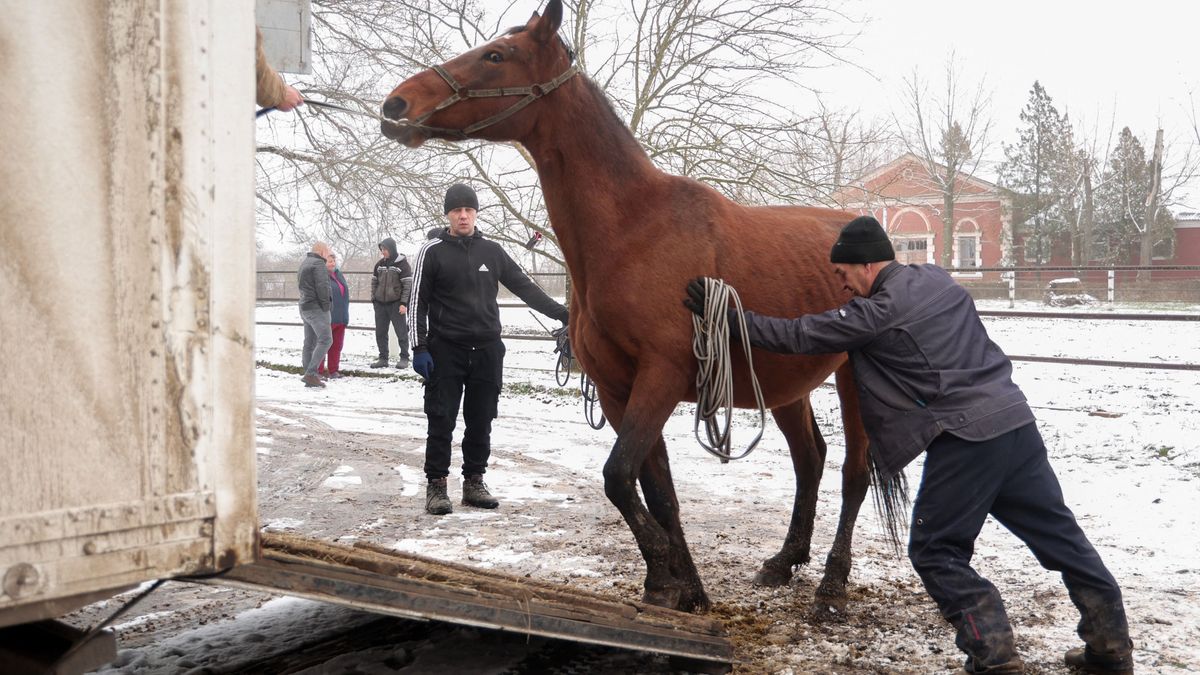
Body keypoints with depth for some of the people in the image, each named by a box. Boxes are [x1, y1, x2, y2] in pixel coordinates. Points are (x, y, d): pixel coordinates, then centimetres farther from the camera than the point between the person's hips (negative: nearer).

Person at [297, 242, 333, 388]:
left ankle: (309, 378, 8)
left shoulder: (304, 264, 20)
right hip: (316, 308, -10)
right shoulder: (318, 264, -11)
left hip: (305, 308, 10)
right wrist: (326, 305, -11)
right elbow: (322, 286, -20)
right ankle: (311, 373, -21)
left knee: (309, 343, 9)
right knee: (325, 340, -14)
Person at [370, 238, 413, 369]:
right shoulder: (380, 264, 9)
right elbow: (374, 282, 16)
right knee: (380, 333, 7)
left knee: (401, 332, 0)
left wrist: (404, 303, -14)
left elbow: (408, 285, -9)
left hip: (396, 304, -5)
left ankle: (404, 358, 8)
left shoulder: (402, 263, -6)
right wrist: (373, 299, 7)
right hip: (380, 304, 5)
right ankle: (383, 358, 14)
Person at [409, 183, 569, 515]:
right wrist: (419, 348, -9)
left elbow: (524, 287, 11)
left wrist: (562, 313, 4)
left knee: (481, 423, 7)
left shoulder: (492, 251, 9)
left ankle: (474, 483, 18)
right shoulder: (433, 251, 0)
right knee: (441, 422, -2)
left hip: (487, 350, 3)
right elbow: (418, 302, -2)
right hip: (445, 350, -3)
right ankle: (436, 485, 8)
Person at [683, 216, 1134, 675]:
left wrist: (731, 319, 0)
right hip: (1016, 419, 8)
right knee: (1060, 535, 14)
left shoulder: (879, 311, -9)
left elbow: (802, 336, -6)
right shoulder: (939, 280, 14)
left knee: (935, 551, 5)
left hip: (966, 440, -8)